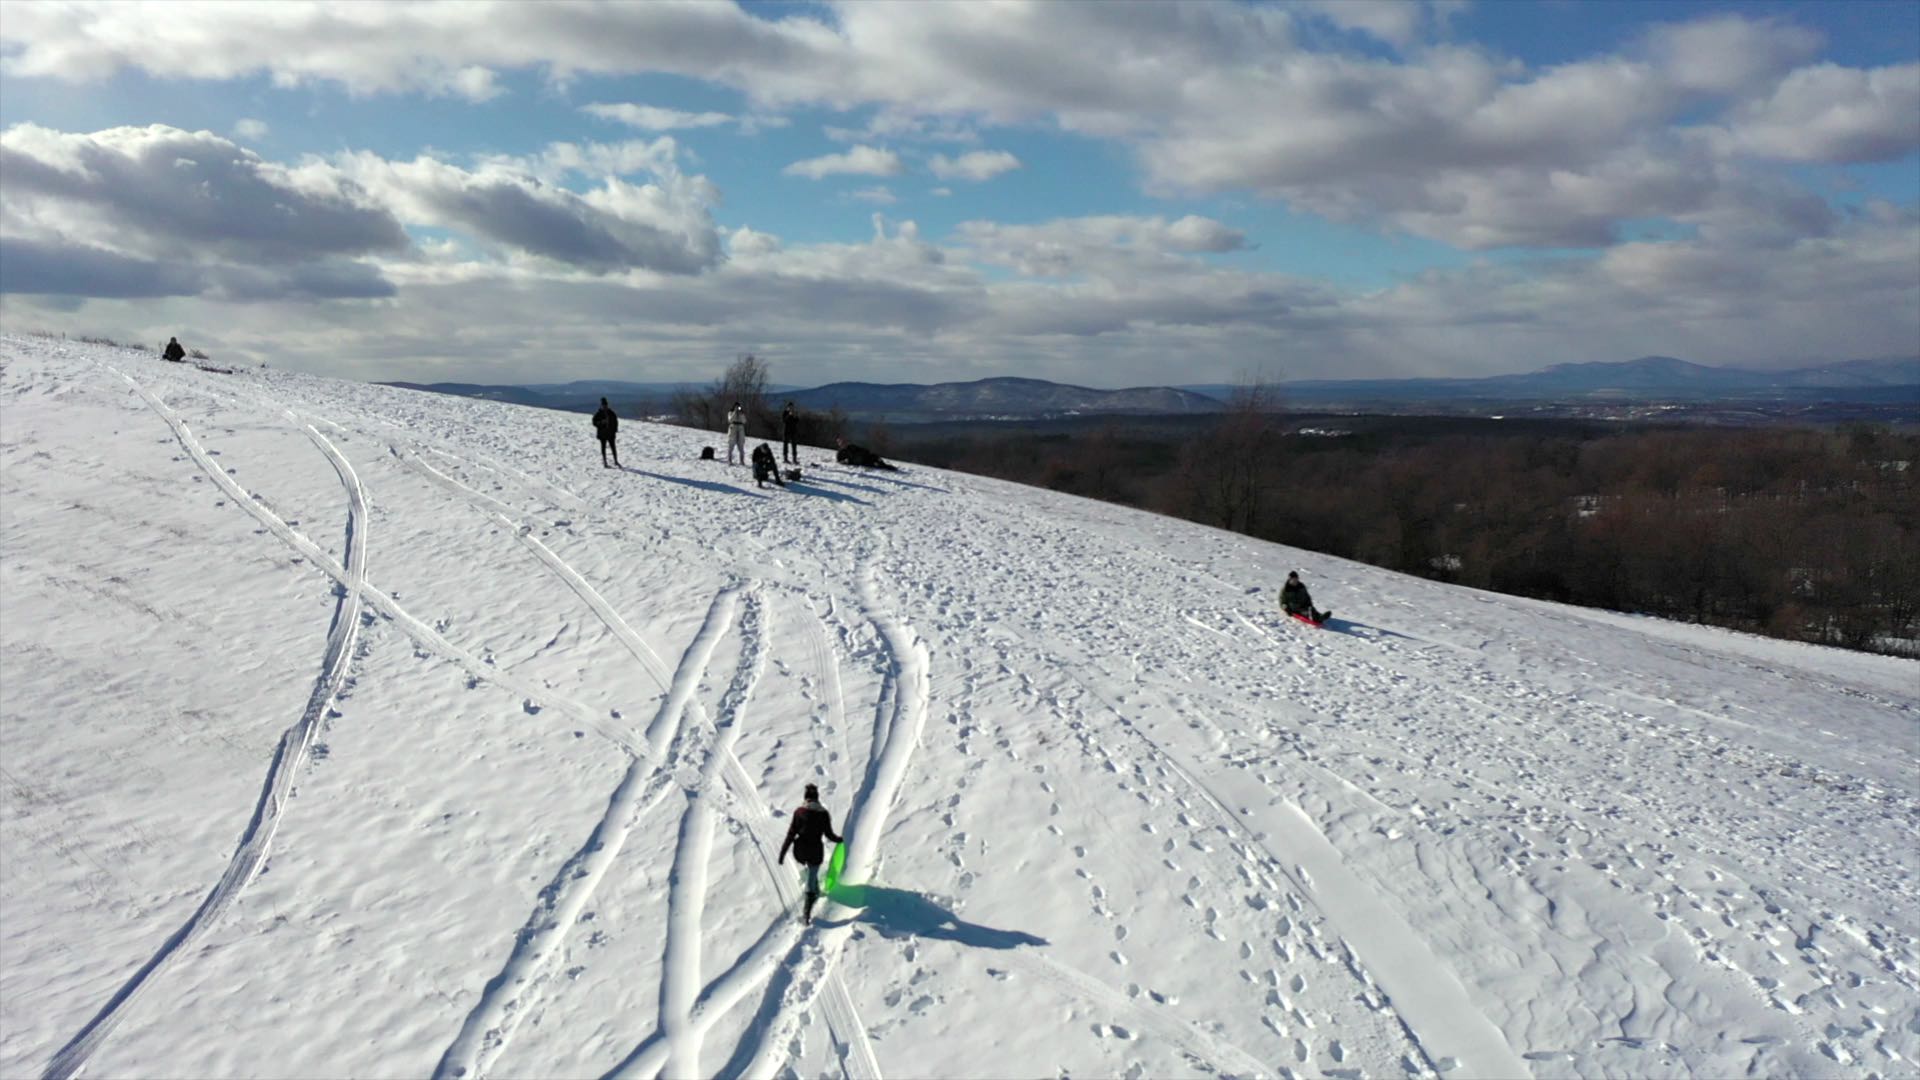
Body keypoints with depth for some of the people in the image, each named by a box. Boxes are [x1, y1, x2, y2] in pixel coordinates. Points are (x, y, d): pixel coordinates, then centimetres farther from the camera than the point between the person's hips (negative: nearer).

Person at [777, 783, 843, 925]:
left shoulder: (799, 812, -7)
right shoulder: (824, 813, -6)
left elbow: (791, 834, -8)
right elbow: (829, 834, 2)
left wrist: (782, 853, -3)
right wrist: (839, 839, 24)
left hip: (800, 851, 1)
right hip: (816, 851, -1)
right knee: (811, 884, 9)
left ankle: (815, 891, 47)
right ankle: (807, 914, 4)